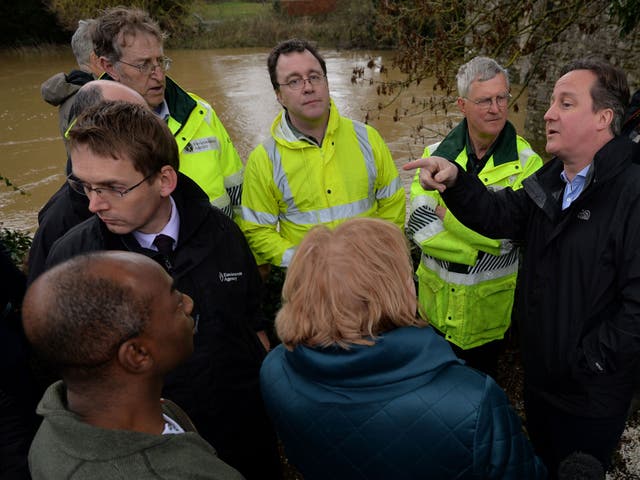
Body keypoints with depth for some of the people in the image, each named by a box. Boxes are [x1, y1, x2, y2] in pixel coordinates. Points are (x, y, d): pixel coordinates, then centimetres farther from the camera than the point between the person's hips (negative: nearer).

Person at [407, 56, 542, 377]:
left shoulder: (527, 163, -12)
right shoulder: (437, 154, -6)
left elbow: (505, 236, -24)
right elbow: (418, 225, -15)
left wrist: (448, 212, -19)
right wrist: (480, 254, -22)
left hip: (488, 310, -2)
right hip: (435, 305, 2)